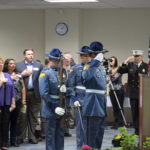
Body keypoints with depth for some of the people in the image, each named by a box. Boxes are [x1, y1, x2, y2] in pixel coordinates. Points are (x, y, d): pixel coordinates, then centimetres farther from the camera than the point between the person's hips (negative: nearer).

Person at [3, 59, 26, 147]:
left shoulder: (18, 76, 10)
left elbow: (23, 88, 12)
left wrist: (23, 99, 6)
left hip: (17, 101, 3)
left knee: (15, 120, 7)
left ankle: (13, 140, 13)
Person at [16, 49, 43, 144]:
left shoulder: (39, 65, 9)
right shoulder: (18, 65, 7)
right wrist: (23, 74, -13)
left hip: (35, 94, 1)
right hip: (23, 94, -1)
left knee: (33, 117, 4)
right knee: (22, 117, 0)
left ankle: (31, 137, 11)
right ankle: (20, 137, 6)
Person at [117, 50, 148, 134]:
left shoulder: (146, 66, 2)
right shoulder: (130, 65, 6)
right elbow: (120, 71, -2)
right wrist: (125, 62, -14)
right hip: (133, 93, 2)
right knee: (135, 112, 5)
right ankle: (137, 130, 12)